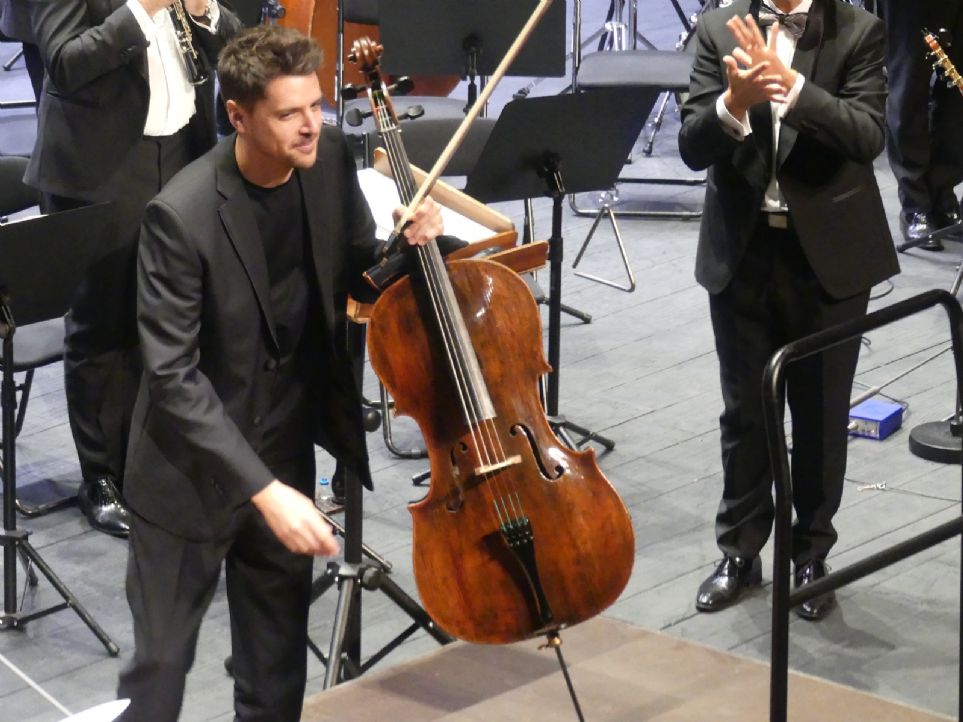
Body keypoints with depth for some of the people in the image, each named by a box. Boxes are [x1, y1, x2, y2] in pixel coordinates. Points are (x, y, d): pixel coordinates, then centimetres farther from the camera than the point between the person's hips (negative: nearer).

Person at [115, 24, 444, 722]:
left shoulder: (329, 159, -7)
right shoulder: (183, 214, -25)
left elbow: (354, 273, 8)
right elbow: (172, 375, -25)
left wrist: (406, 248, -15)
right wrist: (262, 488, -31)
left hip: (286, 450, 5)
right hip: (191, 469, -5)